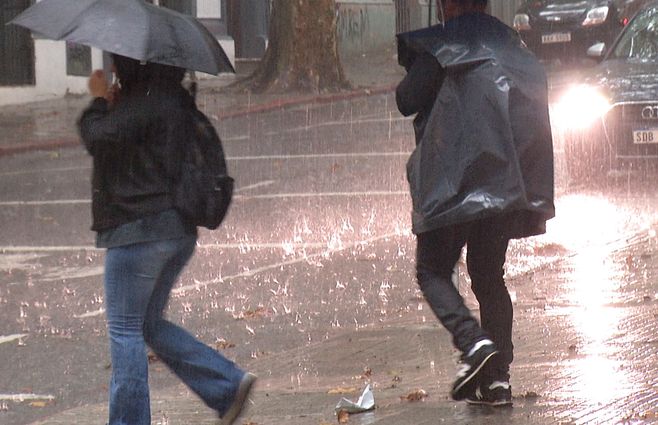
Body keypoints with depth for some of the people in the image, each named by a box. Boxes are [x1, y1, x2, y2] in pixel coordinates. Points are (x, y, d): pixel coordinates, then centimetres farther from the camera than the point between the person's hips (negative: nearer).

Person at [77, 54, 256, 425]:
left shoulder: (146, 100, -15)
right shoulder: (175, 99, 15)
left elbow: (100, 137, -18)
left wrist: (100, 102, -1)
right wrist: (111, 105, 5)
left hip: (138, 230, -10)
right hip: (177, 231, 10)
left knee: (125, 329, -1)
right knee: (149, 324, 18)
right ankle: (229, 384, 10)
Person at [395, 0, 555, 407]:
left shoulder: (443, 46, -6)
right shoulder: (513, 46, 14)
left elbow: (407, 100, -4)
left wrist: (413, 70, 14)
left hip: (454, 181, -6)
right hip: (507, 183, 6)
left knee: (433, 271, 3)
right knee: (489, 276, 13)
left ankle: (474, 343, -21)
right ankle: (498, 376, 5)